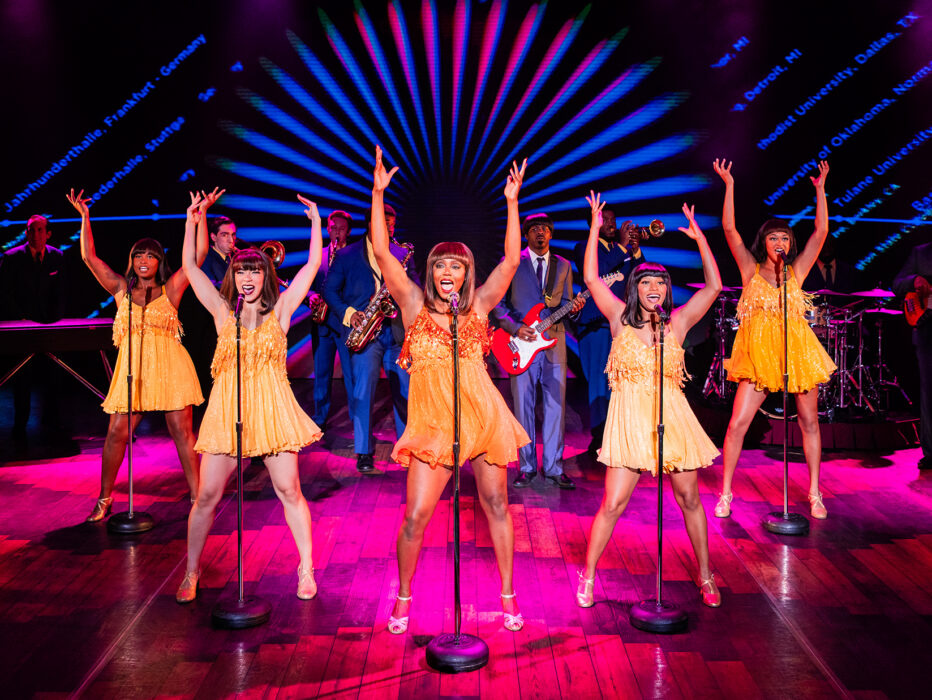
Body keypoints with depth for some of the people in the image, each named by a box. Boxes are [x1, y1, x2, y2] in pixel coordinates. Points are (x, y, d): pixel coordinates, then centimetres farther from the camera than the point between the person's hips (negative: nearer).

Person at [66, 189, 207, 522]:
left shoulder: (171, 289, 5)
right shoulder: (121, 289, 11)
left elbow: (199, 253, -1)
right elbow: (89, 257, 7)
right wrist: (84, 217, 2)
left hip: (170, 367, -2)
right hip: (132, 369, 2)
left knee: (182, 431, 0)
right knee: (116, 432, 1)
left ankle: (197, 496, 8)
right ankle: (104, 499, 16)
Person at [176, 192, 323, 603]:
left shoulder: (279, 310, 6)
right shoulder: (223, 312, 8)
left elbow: (313, 265, 4)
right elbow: (190, 267, 7)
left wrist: (316, 221, 4)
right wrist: (191, 223, 5)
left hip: (272, 410, -1)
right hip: (226, 412, 1)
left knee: (289, 491, 3)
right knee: (206, 495, 2)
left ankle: (306, 569, 17)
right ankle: (191, 573, 17)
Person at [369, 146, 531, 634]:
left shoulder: (477, 307, 4)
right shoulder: (415, 305, 2)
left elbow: (511, 261, -3)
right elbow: (382, 254, -5)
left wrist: (512, 202, -7)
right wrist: (378, 194, -10)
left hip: (484, 417, 1)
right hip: (432, 424, -1)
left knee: (496, 507, 12)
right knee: (415, 518, -1)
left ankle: (507, 595, 29)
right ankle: (403, 597, 23)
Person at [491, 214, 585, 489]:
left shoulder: (563, 266, 14)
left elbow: (565, 303, 15)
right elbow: (496, 302, 2)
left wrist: (573, 307, -8)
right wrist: (515, 327, -11)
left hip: (554, 342, 3)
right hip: (522, 343, -2)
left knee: (555, 406, 1)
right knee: (523, 407, 1)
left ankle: (553, 467, 10)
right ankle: (527, 467, 11)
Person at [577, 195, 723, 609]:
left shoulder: (676, 323, 4)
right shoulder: (621, 319, 1)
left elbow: (713, 286, 4)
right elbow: (591, 278, -2)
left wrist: (699, 236, 4)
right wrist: (595, 228, -3)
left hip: (672, 418, 2)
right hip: (630, 419, -2)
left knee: (689, 499, 11)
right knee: (612, 505, -3)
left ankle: (705, 575, 28)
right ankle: (587, 577, 13)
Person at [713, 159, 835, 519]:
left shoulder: (796, 271, 8)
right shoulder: (751, 269, 5)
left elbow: (821, 231, 3)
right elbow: (729, 229, -3)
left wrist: (820, 189, 2)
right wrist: (729, 184, -6)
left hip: (798, 351, 2)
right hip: (759, 353, -2)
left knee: (809, 422, 7)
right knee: (737, 424, -8)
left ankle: (814, 493, 21)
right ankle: (725, 493, 4)